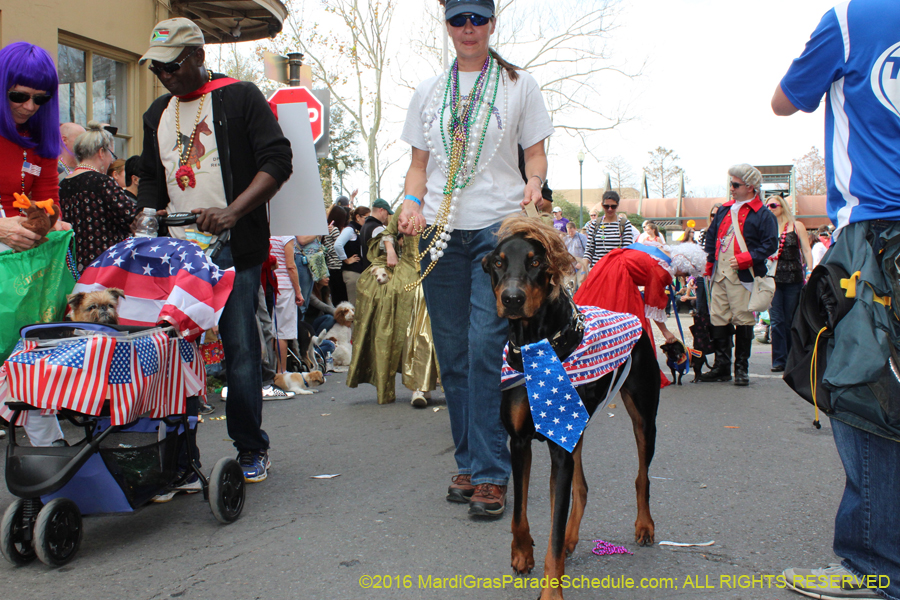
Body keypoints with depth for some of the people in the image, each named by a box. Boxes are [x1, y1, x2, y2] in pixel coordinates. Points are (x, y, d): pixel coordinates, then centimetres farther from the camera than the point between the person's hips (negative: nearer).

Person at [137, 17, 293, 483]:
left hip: (232, 249, -5)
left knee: (239, 349, -5)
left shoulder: (239, 97, 2)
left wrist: (232, 211, -20)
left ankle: (251, 449, 11)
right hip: (175, 251, 5)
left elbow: (277, 160, -8)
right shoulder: (158, 113, 20)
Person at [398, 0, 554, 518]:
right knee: (452, 354, 4)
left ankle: (490, 473, -7)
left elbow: (535, 151, 10)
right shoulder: (429, 92, 17)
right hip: (441, 231, 4)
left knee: (485, 349, -13)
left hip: (498, 227, -3)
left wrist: (535, 180, -12)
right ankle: (469, 463, 15)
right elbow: (419, 163, 18)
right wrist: (412, 201, -2)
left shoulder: (519, 85, 10)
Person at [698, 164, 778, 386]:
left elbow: (770, 245, -8)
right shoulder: (724, 210, 18)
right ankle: (722, 366, 13)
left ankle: (741, 368, 8)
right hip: (720, 274, 6)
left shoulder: (763, 215, -1)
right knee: (718, 319, 5)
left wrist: (745, 259, -17)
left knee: (743, 321, -2)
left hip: (743, 276, -6)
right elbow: (711, 237, 22)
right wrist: (708, 264, 12)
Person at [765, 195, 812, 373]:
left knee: (790, 321, 5)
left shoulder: (796, 226, 7)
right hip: (772, 278, 1)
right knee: (776, 321, -5)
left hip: (793, 278, -1)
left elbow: (806, 251, 5)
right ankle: (779, 360, -1)